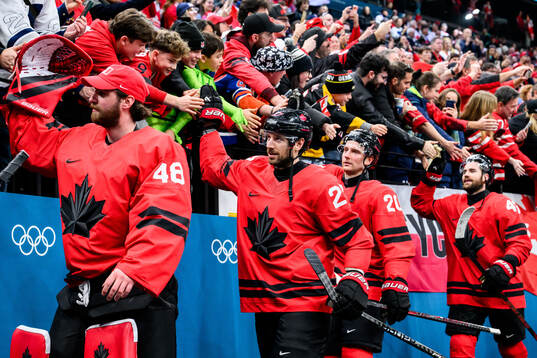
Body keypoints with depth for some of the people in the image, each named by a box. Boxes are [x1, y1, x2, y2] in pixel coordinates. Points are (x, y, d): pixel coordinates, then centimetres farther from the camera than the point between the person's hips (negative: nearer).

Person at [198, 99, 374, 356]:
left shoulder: (319, 183, -8)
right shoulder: (252, 171, 10)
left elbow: (357, 238, -7)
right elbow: (213, 166, 30)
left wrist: (354, 279, -20)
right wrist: (208, 123, 30)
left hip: (304, 304, -6)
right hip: (263, 303, 7)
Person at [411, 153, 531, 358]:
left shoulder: (503, 204, -3)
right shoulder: (451, 205, 13)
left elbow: (521, 242, -8)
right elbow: (421, 204, 20)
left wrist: (504, 267, -24)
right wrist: (432, 176, 7)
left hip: (501, 290, -3)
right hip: (464, 293, 3)